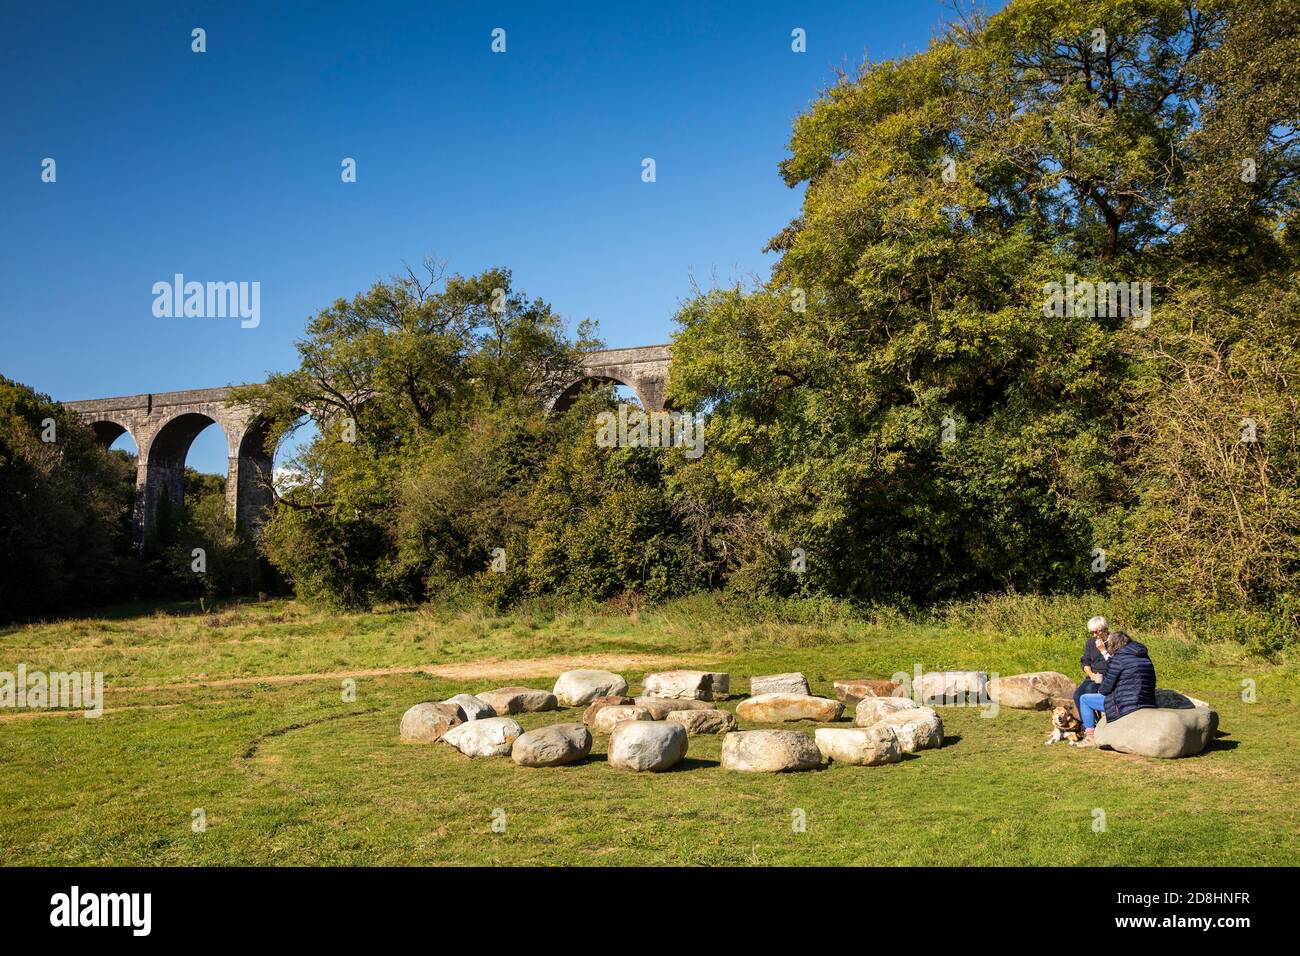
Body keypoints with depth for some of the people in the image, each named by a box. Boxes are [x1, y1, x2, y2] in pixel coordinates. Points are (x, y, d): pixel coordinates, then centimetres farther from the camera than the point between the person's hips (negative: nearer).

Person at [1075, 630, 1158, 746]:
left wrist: (1100, 691, 15)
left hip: (1125, 707, -8)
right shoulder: (1145, 658, 12)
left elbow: (1106, 688, -10)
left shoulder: (1118, 659, -11)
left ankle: (1090, 737, 9)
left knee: (1084, 699, 8)